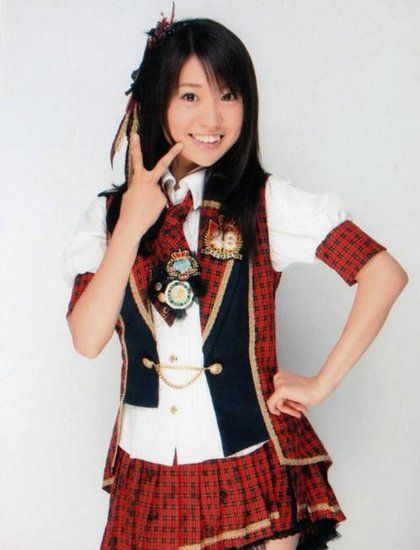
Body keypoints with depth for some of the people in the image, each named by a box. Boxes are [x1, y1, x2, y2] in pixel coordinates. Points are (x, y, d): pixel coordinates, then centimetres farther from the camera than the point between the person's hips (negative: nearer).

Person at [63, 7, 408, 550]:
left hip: (249, 463, -2)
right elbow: (87, 338, -9)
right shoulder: (108, 214, 2)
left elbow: (385, 273, -12)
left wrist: (321, 383, -12)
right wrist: (132, 226, -13)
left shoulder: (267, 204, -6)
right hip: (150, 468, 2)